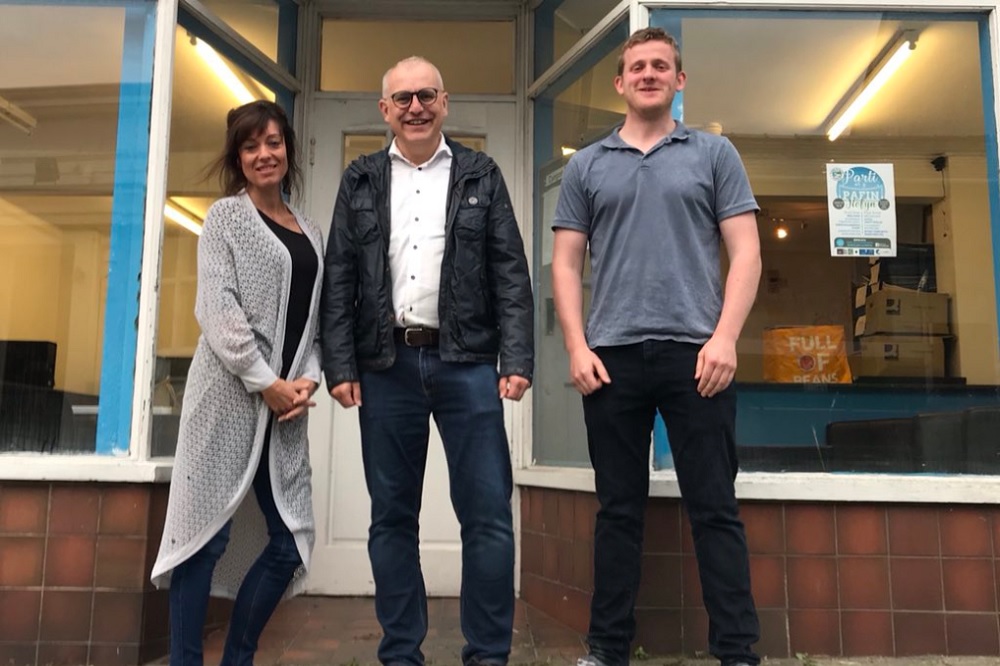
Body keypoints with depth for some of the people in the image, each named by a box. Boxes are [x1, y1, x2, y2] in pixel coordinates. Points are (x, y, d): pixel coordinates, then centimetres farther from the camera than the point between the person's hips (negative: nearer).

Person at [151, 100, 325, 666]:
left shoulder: (311, 235, 18)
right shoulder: (227, 216, 4)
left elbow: (314, 319, 15)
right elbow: (217, 308, -7)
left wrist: (308, 379, -3)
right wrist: (265, 382, -13)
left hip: (286, 402, 5)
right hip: (229, 394, -5)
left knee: (291, 540, 4)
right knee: (210, 530, -2)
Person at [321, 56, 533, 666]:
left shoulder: (480, 175, 8)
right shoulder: (361, 181, 11)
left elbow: (511, 273, 2)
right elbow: (339, 279, 8)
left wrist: (517, 360, -7)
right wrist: (340, 366, -1)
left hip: (465, 362, -1)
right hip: (386, 365, 2)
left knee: (488, 515, -1)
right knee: (393, 517, 8)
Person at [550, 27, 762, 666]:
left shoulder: (714, 153, 10)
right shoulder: (587, 165, 14)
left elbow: (745, 253, 3)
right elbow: (567, 263, 9)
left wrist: (725, 337, -10)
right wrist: (577, 347, -3)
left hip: (696, 351, -1)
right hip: (611, 355, 2)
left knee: (715, 509, 2)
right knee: (619, 510, 8)